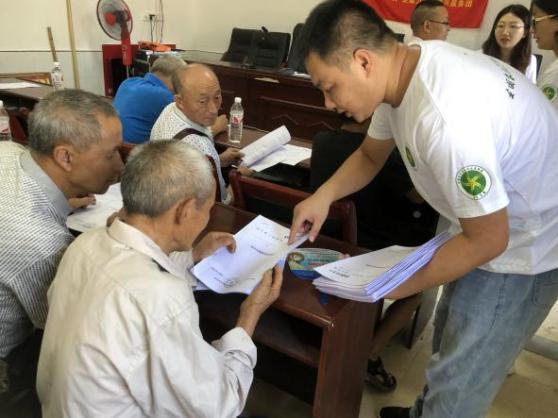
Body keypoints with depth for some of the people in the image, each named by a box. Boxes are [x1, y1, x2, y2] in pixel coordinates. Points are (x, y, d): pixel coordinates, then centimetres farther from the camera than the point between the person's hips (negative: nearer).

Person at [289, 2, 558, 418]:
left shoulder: (447, 119, -38)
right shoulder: (402, 70, -9)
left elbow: (486, 240, -26)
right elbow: (370, 153, 7)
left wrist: (404, 285, -16)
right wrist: (324, 195, -9)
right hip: (491, 218, 9)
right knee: (449, 340, 26)